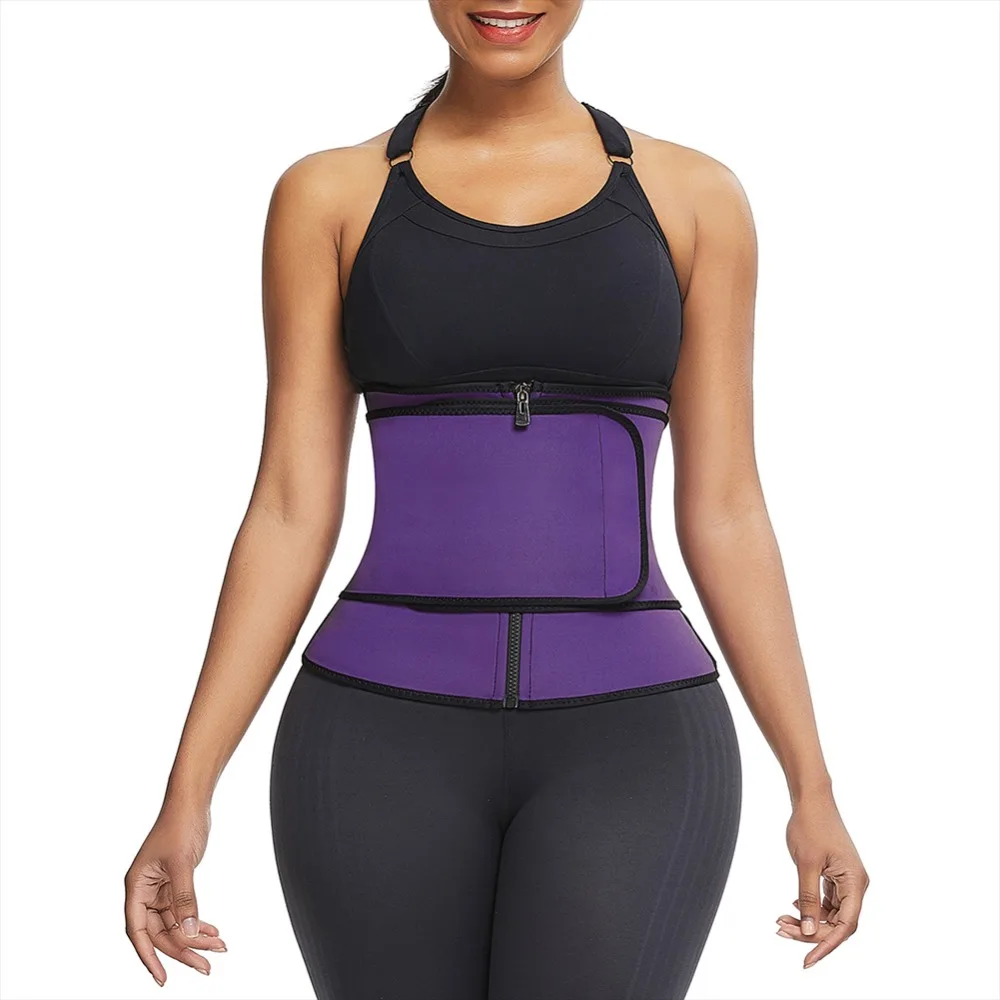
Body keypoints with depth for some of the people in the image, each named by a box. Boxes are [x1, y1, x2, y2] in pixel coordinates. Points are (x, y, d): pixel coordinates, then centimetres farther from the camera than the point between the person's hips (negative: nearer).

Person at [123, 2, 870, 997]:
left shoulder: (693, 198, 6)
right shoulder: (328, 197, 6)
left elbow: (725, 512, 7)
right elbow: (291, 510, 3)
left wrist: (813, 786, 4)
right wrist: (187, 793, -1)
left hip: (629, 740, 0)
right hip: (385, 741, 1)